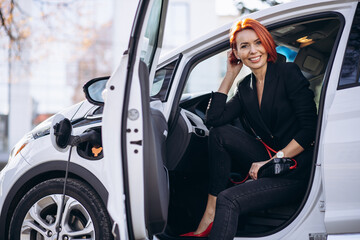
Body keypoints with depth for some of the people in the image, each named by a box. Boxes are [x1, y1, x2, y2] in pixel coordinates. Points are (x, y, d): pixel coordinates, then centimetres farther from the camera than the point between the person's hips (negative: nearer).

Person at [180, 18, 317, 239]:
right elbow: (214, 118, -3)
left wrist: (274, 161, -16)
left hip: (298, 170, -7)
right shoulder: (246, 87, 10)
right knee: (220, 133, -7)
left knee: (228, 200, -24)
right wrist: (230, 75, 2)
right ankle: (210, 215, -9)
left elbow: (309, 129, -14)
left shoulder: (288, 72, -9)